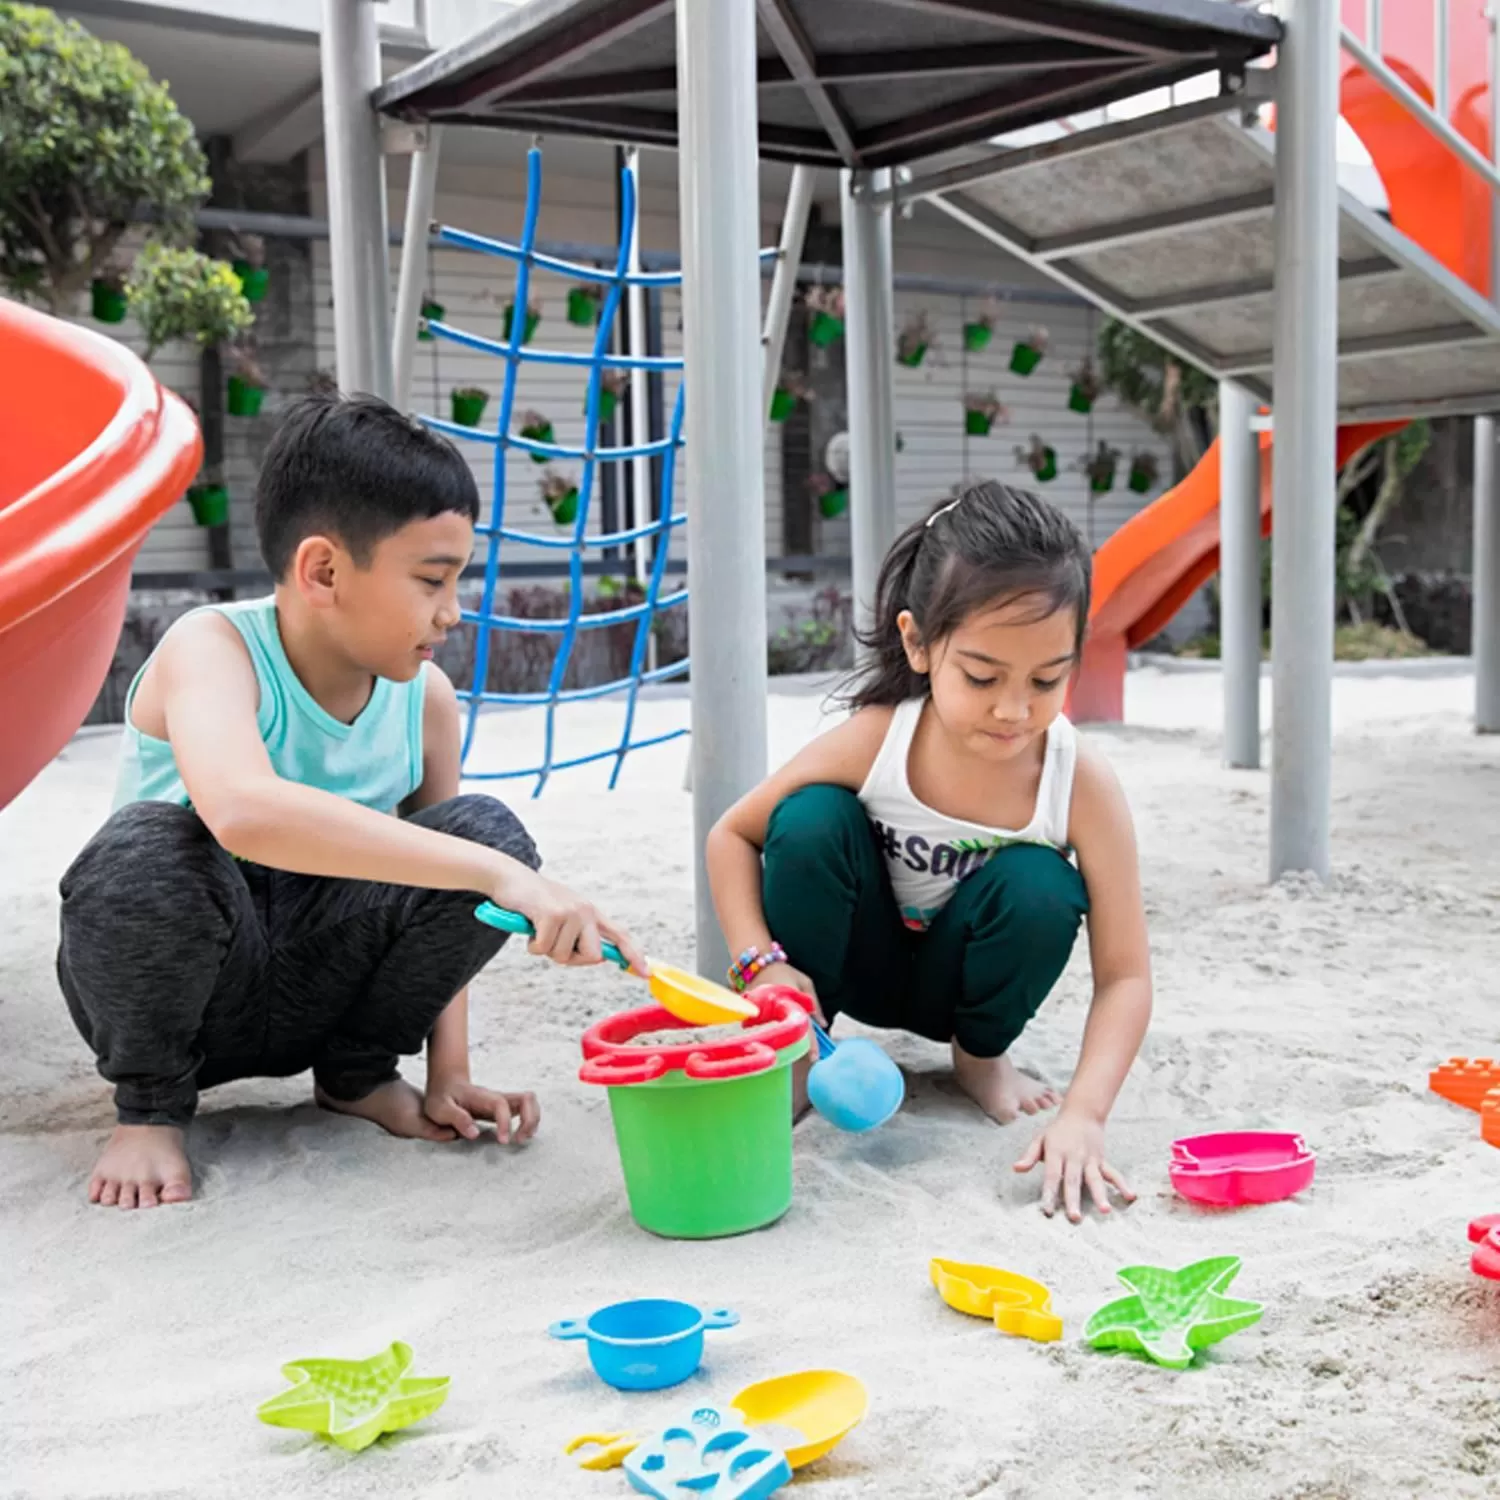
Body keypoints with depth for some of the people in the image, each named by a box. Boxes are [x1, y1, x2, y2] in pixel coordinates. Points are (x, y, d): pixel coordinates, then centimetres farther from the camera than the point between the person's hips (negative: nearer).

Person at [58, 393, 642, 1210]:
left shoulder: (426, 697, -7)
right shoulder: (212, 647, -24)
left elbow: (441, 892, 2)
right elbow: (240, 811, -46)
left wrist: (447, 1077, -5)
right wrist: (499, 874, -49)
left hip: (316, 981, 4)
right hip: (168, 977, -4)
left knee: (486, 832, -20)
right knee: (146, 850, -37)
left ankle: (357, 1073, 3)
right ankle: (149, 1104, -7)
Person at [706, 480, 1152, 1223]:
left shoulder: (1083, 783, -27)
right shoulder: (870, 743, -27)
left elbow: (1125, 973, -24)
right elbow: (731, 836, -13)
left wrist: (1083, 1114, -39)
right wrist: (761, 961, -29)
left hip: (962, 976, 1)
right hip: (863, 960, 0)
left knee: (1037, 887, -32)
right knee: (811, 819, -29)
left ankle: (982, 1054, 0)